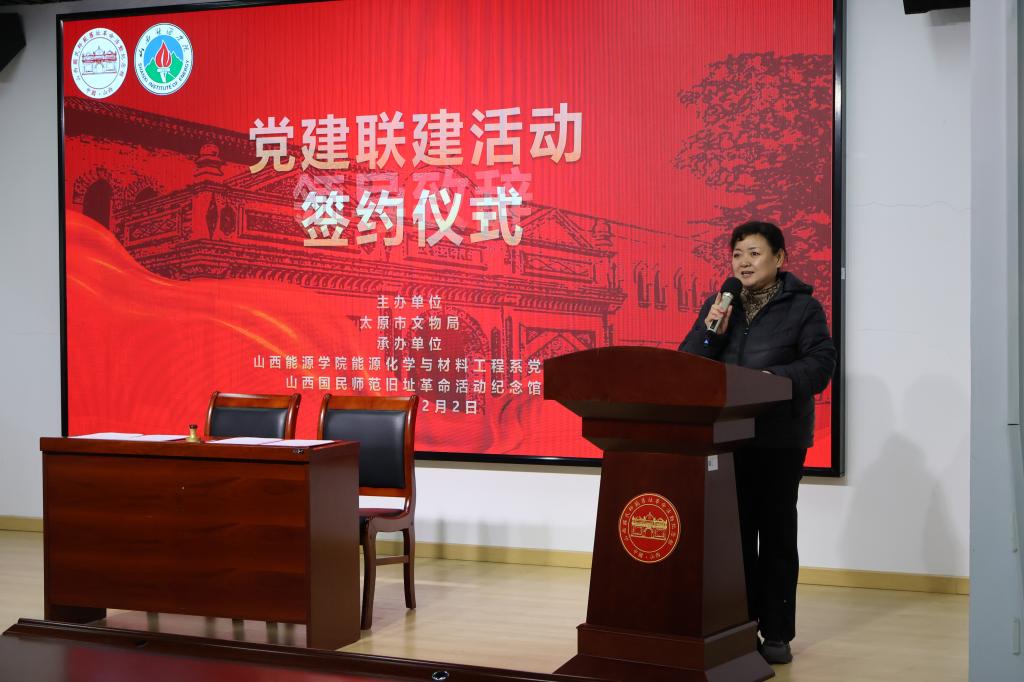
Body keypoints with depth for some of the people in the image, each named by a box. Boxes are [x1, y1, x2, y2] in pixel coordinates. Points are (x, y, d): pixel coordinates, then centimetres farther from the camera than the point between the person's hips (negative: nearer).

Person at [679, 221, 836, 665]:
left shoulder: (803, 307, 0)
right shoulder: (718, 304, 12)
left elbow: (821, 364, -9)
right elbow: (687, 365, 8)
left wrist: (775, 378, -24)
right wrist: (710, 332, -10)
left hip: (779, 438, -3)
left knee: (776, 533, 4)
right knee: (734, 532, 6)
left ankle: (776, 632, 11)